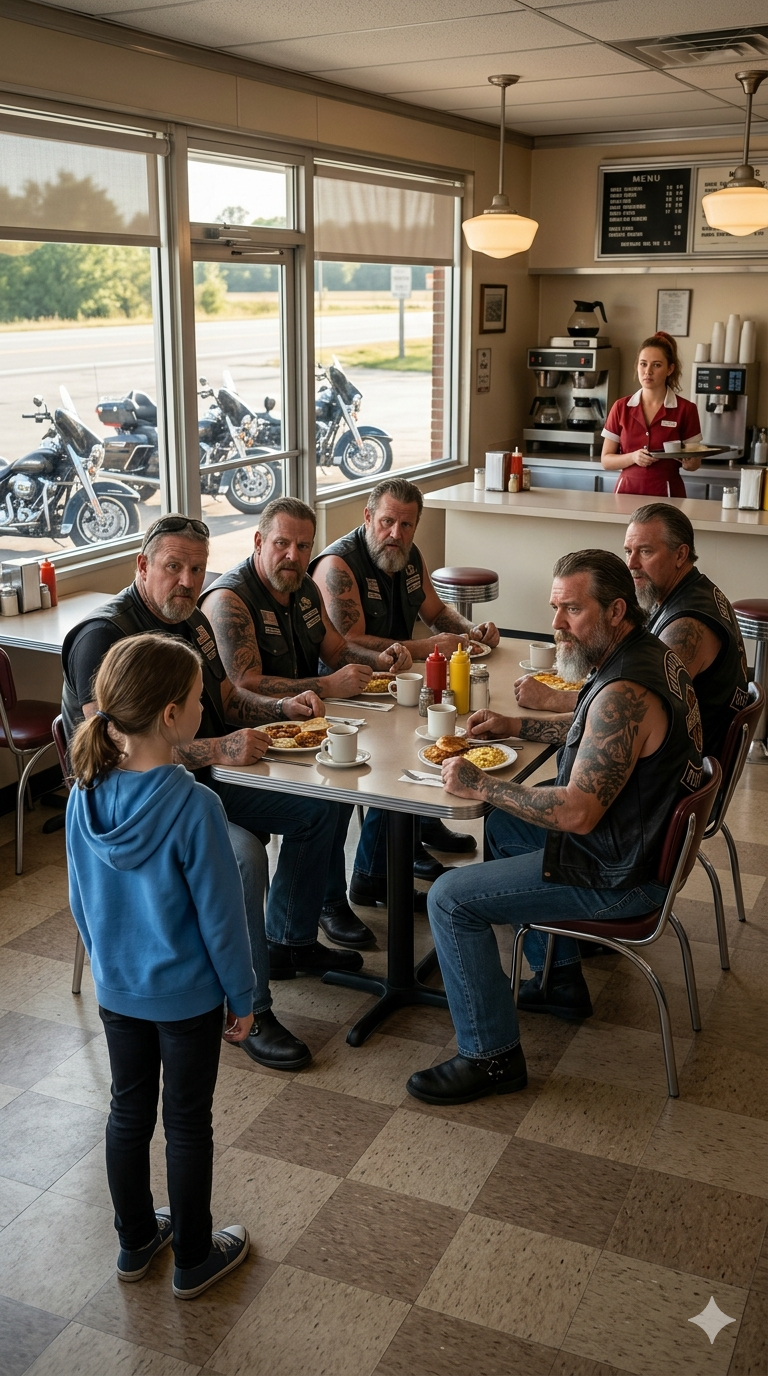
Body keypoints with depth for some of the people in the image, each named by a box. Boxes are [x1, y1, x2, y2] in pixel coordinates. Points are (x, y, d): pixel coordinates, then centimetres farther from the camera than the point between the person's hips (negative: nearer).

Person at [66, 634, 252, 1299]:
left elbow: (81, 902, 2)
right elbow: (220, 916, -20)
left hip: (117, 990, 5)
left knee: (129, 1114, 21)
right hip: (188, 996, -5)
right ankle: (194, 1259, 31)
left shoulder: (85, 794, -10)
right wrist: (243, 996, -6)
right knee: (188, 1126, 13)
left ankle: (136, 1242, 41)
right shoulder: (193, 806, -28)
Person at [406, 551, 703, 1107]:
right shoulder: (653, 654, 3)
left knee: (451, 899, -10)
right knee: (506, 827, 30)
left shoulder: (625, 692, -30)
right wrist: (517, 725, 13)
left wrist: (479, 785, -22)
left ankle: (491, 1056, 1)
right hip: (646, 840, 11)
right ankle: (559, 981, 36)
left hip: (618, 874, -11)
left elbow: (576, 813, -31)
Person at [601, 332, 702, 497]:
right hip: (627, 492, 1)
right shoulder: (621, 407, 6)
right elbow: (606, 460, 6)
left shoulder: (685, 410, 1)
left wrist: (689, 462, -14)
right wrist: (633, 457, -11)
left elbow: (695, 463, 8)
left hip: (667, 495, -1)